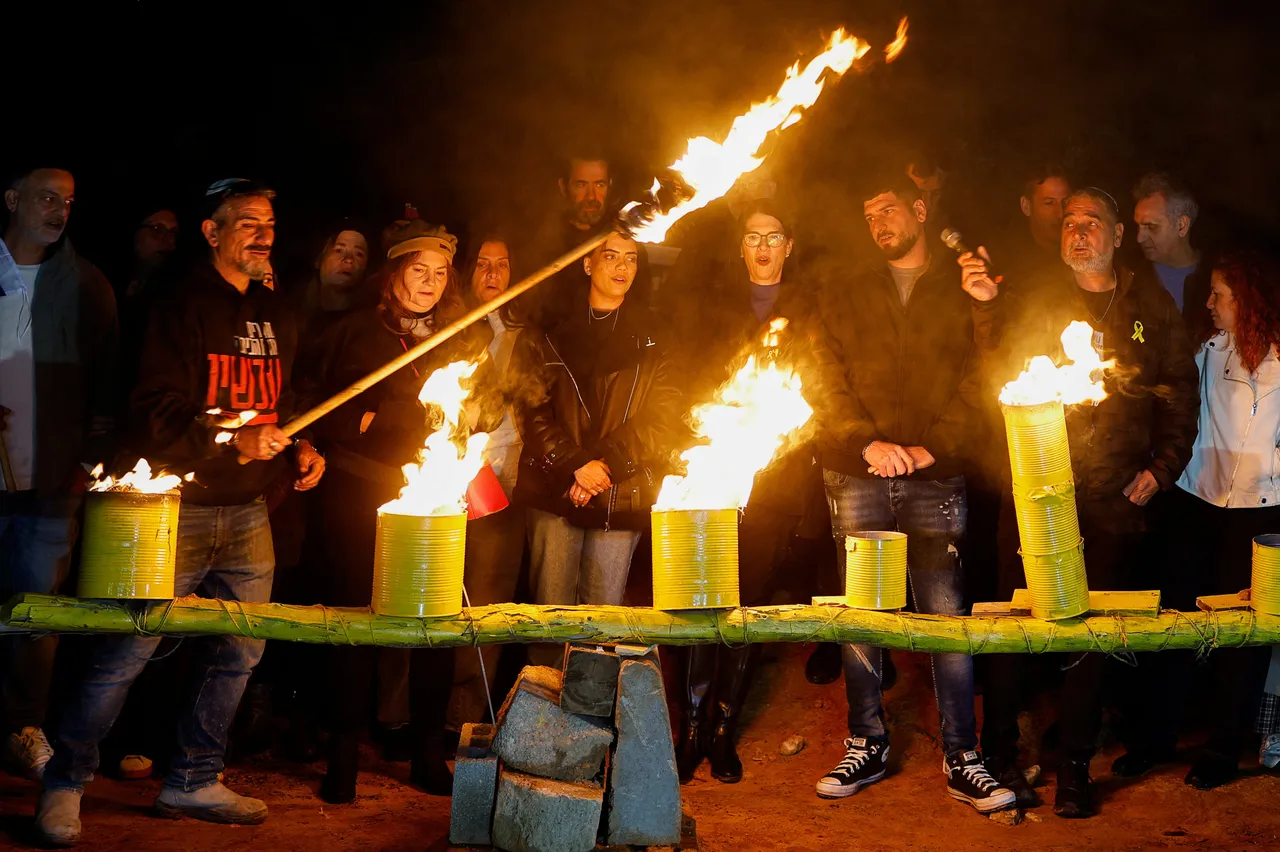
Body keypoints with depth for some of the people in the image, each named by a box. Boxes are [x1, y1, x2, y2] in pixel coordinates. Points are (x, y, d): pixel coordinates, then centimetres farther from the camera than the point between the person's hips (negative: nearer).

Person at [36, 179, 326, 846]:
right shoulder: (184, 305, -8)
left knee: (237, 653, 11)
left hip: (248, 514, 7)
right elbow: (156, 416, -15)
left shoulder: (277, 316, 15)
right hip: (179, 510, -7)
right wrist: (231, 442, -25)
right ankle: (64, 784, 14)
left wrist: (300, 447, 7)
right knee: (125, 653, -3)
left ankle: (192, 782, 26)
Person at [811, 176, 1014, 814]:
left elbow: (976, 380, 3)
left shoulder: (962, 292, 11)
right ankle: (867, 745, 17)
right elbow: (828, 385, 5)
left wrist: (935, 445, -12)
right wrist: (868, 442, -11)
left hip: (936, 476, -2)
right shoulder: (843, 299, 15)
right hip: (856, 477, 2)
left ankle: (962, 759, 4)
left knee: (947, 615, -5)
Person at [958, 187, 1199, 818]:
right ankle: (1000, 757, 13)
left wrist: (1162, 467, 4)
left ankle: (1075, 765, 16)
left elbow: (1180, 392, 13)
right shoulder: (1035, 300, 8)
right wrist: (987, 307, -13)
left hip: (1114, 501, 1)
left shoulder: (1152, 308, 10)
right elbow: (1002, 374, 0)